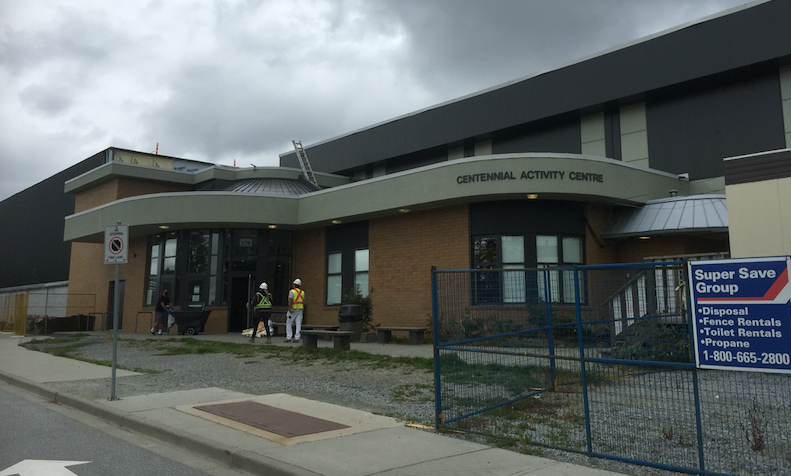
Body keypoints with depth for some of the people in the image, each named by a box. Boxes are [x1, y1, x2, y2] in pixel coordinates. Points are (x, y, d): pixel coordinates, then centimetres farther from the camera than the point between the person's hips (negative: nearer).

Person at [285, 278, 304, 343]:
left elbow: (290, 301, -18)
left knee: (288, 323, 4)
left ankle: (288, 338, -2)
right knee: (298, 324, 2)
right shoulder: (302, 292, 9)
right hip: (300, 309, 5)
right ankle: (297, 338, -2)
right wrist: (303, 308, 23)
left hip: (293, 309, -5)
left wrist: (289, 308, -22)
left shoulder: (292, 292, -8)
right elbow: (303, 301, 12)